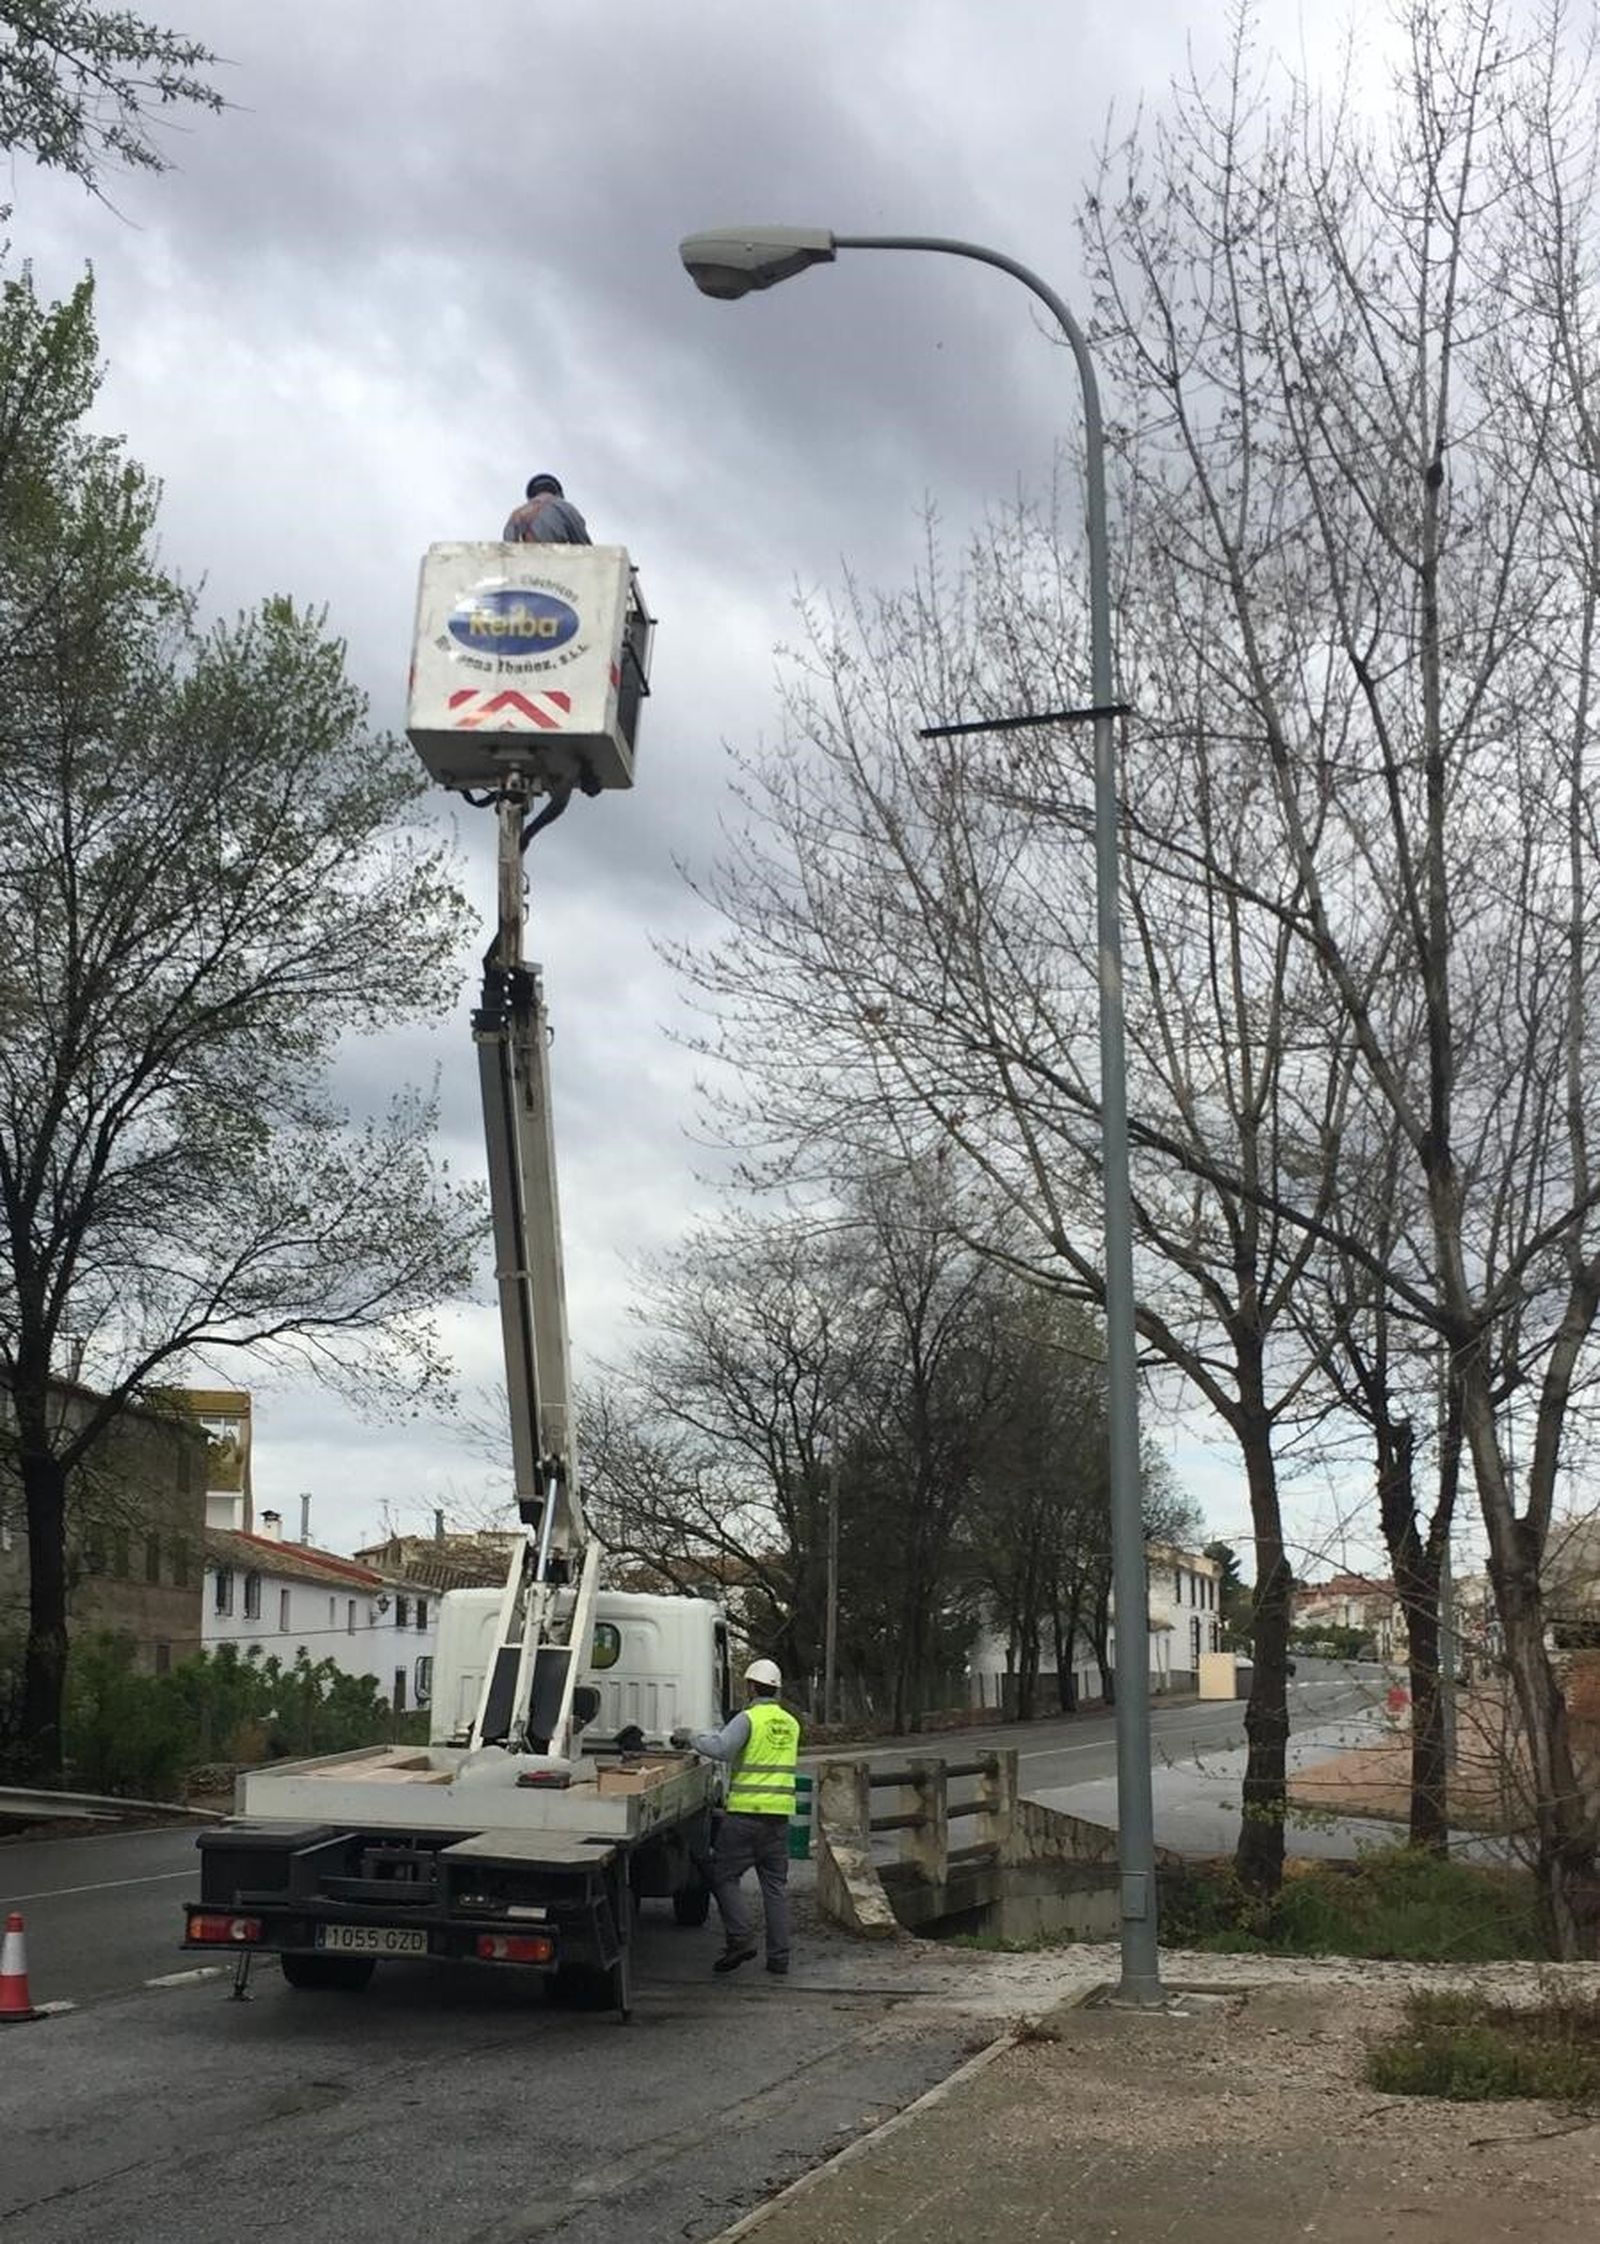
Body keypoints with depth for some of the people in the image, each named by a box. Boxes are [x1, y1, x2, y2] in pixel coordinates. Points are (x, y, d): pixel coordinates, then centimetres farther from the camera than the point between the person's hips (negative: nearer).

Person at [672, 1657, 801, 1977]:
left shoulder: (749, 1719, -9)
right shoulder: (790, 1724, 13)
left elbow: (721, 1748, -22)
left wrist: (692, 1736, -6)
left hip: (746, 1811, -6)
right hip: (780, 1814, 6)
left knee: (723, 1875, 5)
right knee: (776, 1884, 8)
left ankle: (740, 1939, -7)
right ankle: (779, 1957, 6)